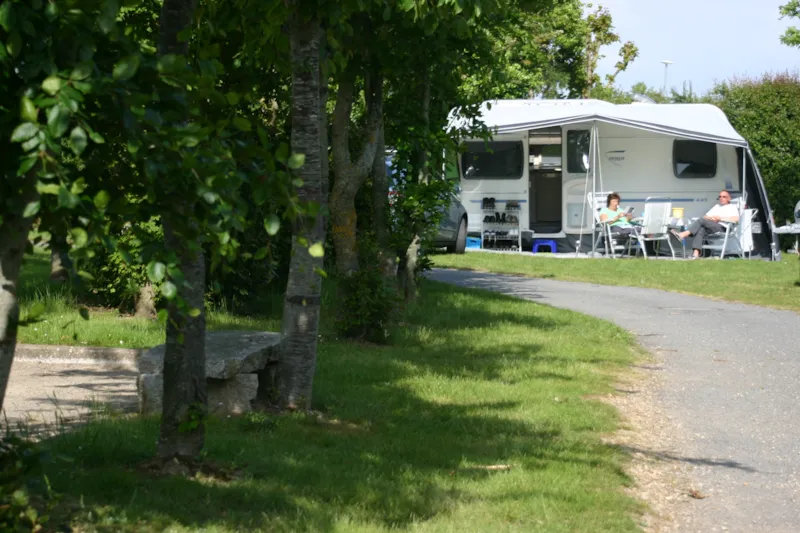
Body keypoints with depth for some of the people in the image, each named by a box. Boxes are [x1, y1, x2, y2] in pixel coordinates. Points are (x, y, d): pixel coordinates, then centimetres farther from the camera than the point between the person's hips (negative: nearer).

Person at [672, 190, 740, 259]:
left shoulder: (732, 207, 17)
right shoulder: (716, 206, 36)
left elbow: (736, 219, -3)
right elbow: (705, 217, 26)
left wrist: (721, 218, -9)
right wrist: (710, 218, 1)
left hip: (722, 227, -5)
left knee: (701, 221, -27)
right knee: (701, 229, -32)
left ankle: (684, 234, -41)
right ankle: (696, 252, -48)